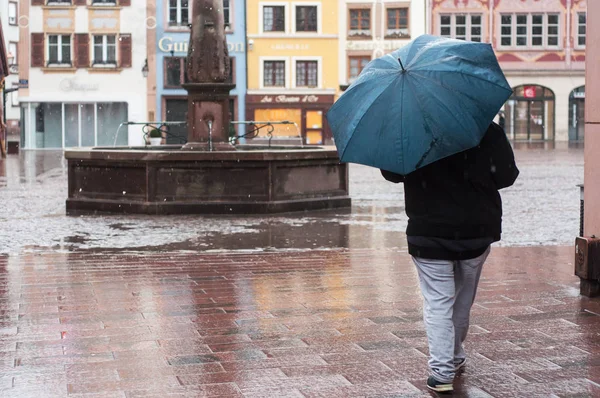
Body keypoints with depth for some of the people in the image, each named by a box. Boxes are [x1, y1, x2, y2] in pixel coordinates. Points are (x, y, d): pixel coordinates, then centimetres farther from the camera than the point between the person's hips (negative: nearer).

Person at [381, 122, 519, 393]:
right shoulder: (490, 132, -6)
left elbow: (391, 173, 1)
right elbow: (507, 176, -4)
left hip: (428, 234, -2)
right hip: (477, 232, 2)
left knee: (437, 302, -1)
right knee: (463, 300, 19)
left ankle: (442, 371, -11)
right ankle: (455, 358, 34)